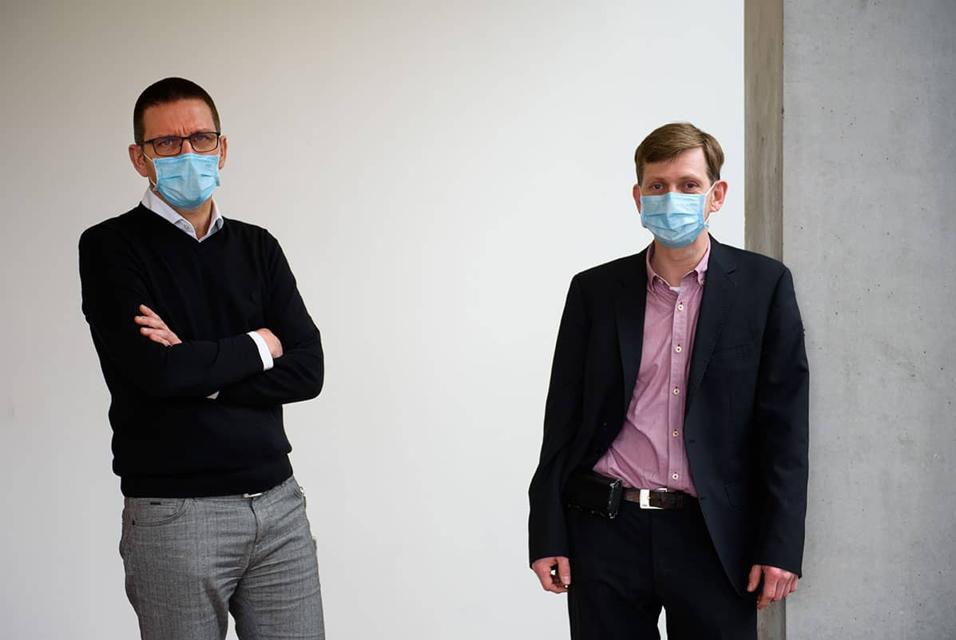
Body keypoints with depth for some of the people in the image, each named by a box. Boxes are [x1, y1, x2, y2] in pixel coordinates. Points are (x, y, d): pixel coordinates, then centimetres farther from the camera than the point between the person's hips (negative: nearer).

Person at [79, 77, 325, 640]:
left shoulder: (258, 248, 11)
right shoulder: (110, 249, -2)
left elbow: (307, 371, 0)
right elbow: (155, 371, -16)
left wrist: (200, 371, -11)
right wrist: (258, 347, -3)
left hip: (279, 503, 4)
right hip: (174, 514, -4)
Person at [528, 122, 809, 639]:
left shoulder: (764, 285, 2)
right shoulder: (595, 290, 7)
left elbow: (784, 425, 0)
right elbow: (563, 418, 7)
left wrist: (780, 546, -6)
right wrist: (548, 537, 2)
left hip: (715, 538, -1)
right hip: (607, 532, 1)